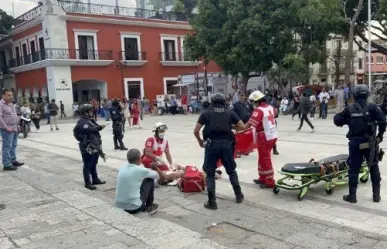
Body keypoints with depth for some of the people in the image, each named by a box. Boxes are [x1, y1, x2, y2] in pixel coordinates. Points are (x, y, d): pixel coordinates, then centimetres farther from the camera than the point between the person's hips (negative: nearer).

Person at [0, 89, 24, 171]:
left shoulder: (11, 104, 16)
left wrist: (17, 125, 16)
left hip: (14, 129, 9)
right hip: (7, 130, -9)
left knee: (13, 146, 16)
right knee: (7, 147, -7)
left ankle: (13, 161, 26)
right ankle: (7, 165, -5)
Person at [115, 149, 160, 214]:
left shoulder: (122, 168, 3)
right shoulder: (140, 170, -11)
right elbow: (156, 175, 9)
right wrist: (156, 168, 31)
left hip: (119, 205, 6)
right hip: (134, 207, -6)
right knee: (150, 180, 9)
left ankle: (143, 207, 28)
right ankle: (149, 207, 21)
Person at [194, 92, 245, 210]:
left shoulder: (206, 113, 8)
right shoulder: (230, 112, 10)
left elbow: (196, 131, 3)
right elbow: (242, 127, 8)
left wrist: (200, 141, 21)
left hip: (211, 144, -1)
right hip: (227, 144, 2)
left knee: (210, 173, 9)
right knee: (231, 170, 22)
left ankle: (212, 202, 6)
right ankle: (239, 195, 28)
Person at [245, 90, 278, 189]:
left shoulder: (259, 110, -18)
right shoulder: (270, 107, 7)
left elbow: (250, 124, -24)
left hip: (265, 137, -8)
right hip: (273, 135, 9)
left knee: (265, 160, 2)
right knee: (263, 158, 19)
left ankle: (270, 182, 9)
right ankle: (263, 178, 27)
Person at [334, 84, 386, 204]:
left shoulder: (349, 109, -3)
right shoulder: (372, 107, -5)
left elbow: (337, 120, -2)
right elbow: (382, 120, -16)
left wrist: (346, 121, 16)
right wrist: (380, 134, -2)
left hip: (355, 142, 0)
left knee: (354, 168, 6)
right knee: (374, 167, 15)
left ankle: (352, 195, 9)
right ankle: (376, 194, 21)